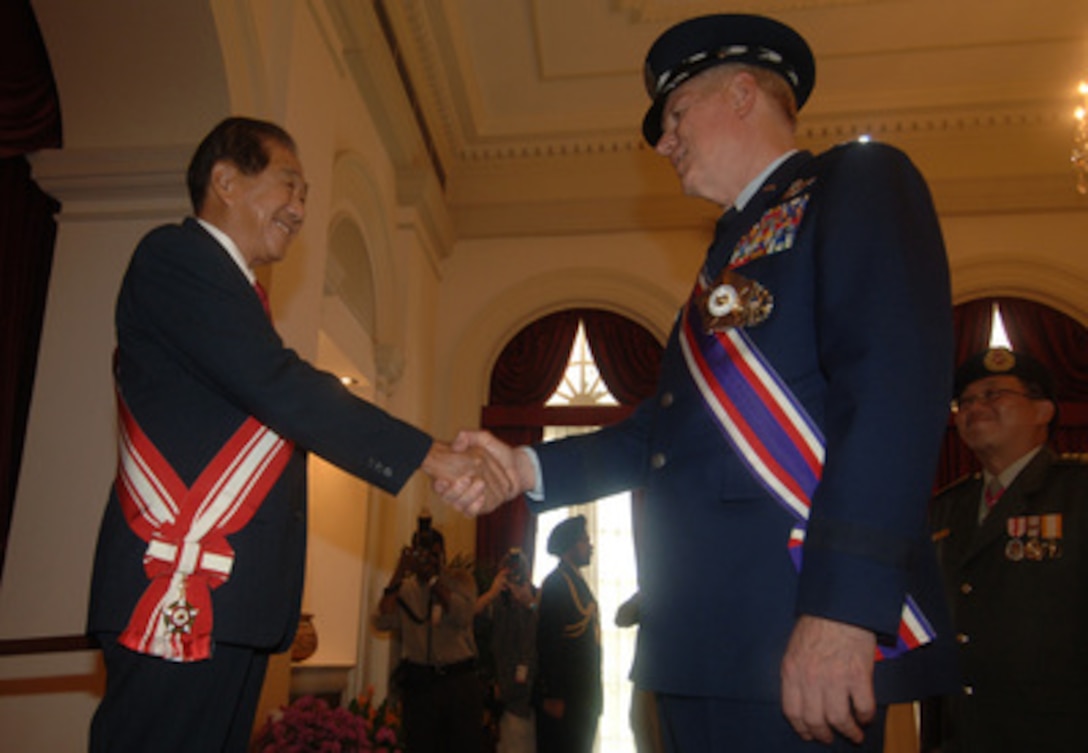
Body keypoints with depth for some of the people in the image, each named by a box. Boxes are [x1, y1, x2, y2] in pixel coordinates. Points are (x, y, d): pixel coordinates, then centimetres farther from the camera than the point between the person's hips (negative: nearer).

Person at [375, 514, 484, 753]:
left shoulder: (460, 578, 4)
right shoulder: (404, 588, 6)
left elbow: (463, 616, -13)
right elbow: (383, 622, -10)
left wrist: (433, 578, -13)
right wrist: (399, 574, -12)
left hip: (460, 680, -1)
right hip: (418, 682, 1)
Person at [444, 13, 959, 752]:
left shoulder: (860, 182, 0)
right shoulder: (734, 248, 24)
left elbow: (897, 389, -16)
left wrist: (842, 607, -24)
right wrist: (529, 467, 9)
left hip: (795, 631, -8)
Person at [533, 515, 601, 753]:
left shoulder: (577, 582, 16)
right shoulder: (555, 583, -13)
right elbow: (546, 641, -18)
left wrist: (594, 692, 17)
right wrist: (552, 696, -20)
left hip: (583, 695, 9)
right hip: (563, 697, -9)